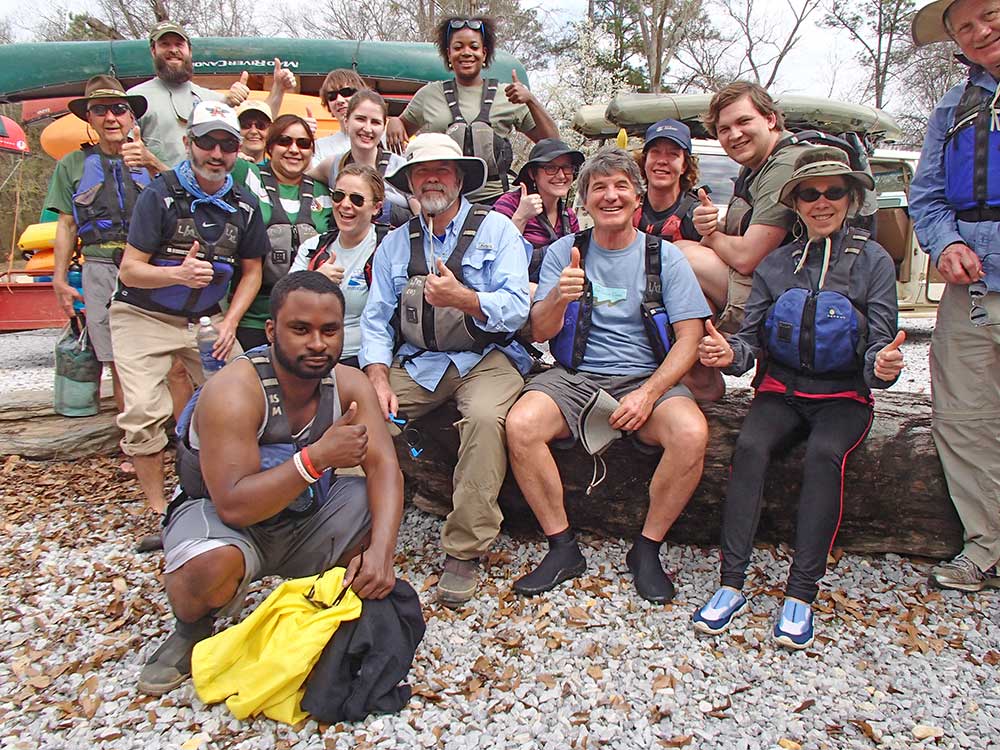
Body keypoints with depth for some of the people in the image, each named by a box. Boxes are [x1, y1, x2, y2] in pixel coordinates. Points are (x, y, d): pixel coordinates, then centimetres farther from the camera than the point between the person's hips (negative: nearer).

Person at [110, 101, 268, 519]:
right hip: (144, 317, -3)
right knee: (145, 412, -16)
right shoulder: (160, 195, -12)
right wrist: (180, 273, -34)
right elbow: (129, 270, -14)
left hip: (206, 319, 4)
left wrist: (229, 324, -4)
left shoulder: (244, 206, 1)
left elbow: (251, 271, 9)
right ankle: (158, 511, -2)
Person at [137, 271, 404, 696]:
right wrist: (318, 457, -41)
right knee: (213, 565, -37)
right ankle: (190, 630, 0)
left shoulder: (348, 385, -11)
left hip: (302, 519, 4)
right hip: (219, 516, -4)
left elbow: (384, 467, -20)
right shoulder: (233, 391, -27)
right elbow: (234, 506, -33)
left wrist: (380, 552, -36)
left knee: (380, 510, -19)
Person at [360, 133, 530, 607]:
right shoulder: (395, 244, 13)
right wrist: (378, 380, -9)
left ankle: (464, 552, -22)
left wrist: (461, 297, -28)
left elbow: (516, 309, -9)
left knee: (485, 416, -34)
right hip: (417, 363, 4)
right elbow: (375, 321, 8)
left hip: (487, 358, -3)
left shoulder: (496, 229, 2)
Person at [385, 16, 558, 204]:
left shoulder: (508, 95, 10)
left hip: (492, 198, 0)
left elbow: (551, 141, 7)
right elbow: (403, 127, 29)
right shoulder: (430, 94, 13)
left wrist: (530, 100, -6)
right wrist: (393, 122, 5)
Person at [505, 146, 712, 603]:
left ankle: (647, 551, -7)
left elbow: (689, 337, 0)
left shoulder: (664, 256, 5)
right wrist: (558, 298, -24)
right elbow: (540, 333, 0)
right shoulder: (563, 253, 7)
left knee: (691, 433, -30)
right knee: (520, 425, -28)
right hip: (575, 377, 1)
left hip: (648, 377, 0)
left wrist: (648, 394, -16)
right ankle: (563, 548, -10)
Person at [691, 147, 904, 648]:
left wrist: (884, 364, -27)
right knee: (749, 447, -28)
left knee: (824, 454, -32)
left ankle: (801, 594, -25)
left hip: (843, 397, -1)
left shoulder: (873, 261, 3)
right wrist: (730, 353, -22)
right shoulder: (775, 264, 8)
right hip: (781, 391, 2)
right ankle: (731, 584, -25)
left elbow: (879, 350, -2)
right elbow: (751, 340, 2)